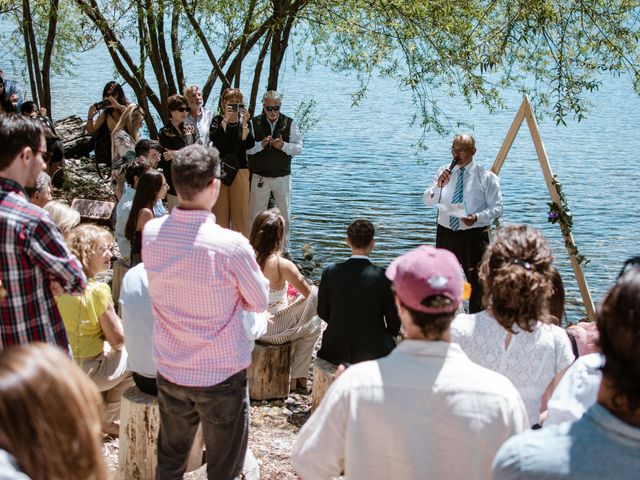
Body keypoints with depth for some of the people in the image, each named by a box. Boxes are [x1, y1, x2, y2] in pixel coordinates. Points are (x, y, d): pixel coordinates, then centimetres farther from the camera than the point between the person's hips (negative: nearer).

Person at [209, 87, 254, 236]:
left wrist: (244, 124, -18)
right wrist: (225, 119, -21)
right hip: (219, 170, 0)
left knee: (240, 209, -1)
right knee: (220, 209, 1)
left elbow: (249, 144, -7)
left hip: (240, 170, 0)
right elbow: (214, 139, -14)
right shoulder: (217, 120, 5)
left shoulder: (245, 121, 6)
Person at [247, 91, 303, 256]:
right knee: (256, 215, 4)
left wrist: (283, 145, -20)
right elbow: (247, 148, -5)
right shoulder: (254, 123, -2)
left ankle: (285, 250, 20)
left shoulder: (290, 124, 0)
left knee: (285, 215, 7)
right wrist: (262, 144, -22)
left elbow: (299, 147, -3)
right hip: (260, 177, -1)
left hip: (282, 177, 1)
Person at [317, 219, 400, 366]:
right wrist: (387, 335, 14)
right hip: (373, 353, -3)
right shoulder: (383, 277, -17)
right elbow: (394, 322, -9)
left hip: (336, 352, 3)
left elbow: (323, 312, 2)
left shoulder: (330, 272, -10)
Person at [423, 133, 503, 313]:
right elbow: (427, 201, 5)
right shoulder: (444, 172, 8)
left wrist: (477, 217, -22)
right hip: (446, 233, 4)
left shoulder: (486, 176, -3)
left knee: (477, 282, 2)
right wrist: (438, 185, -14)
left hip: (474, 235, -4)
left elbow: (497, 208, -4)